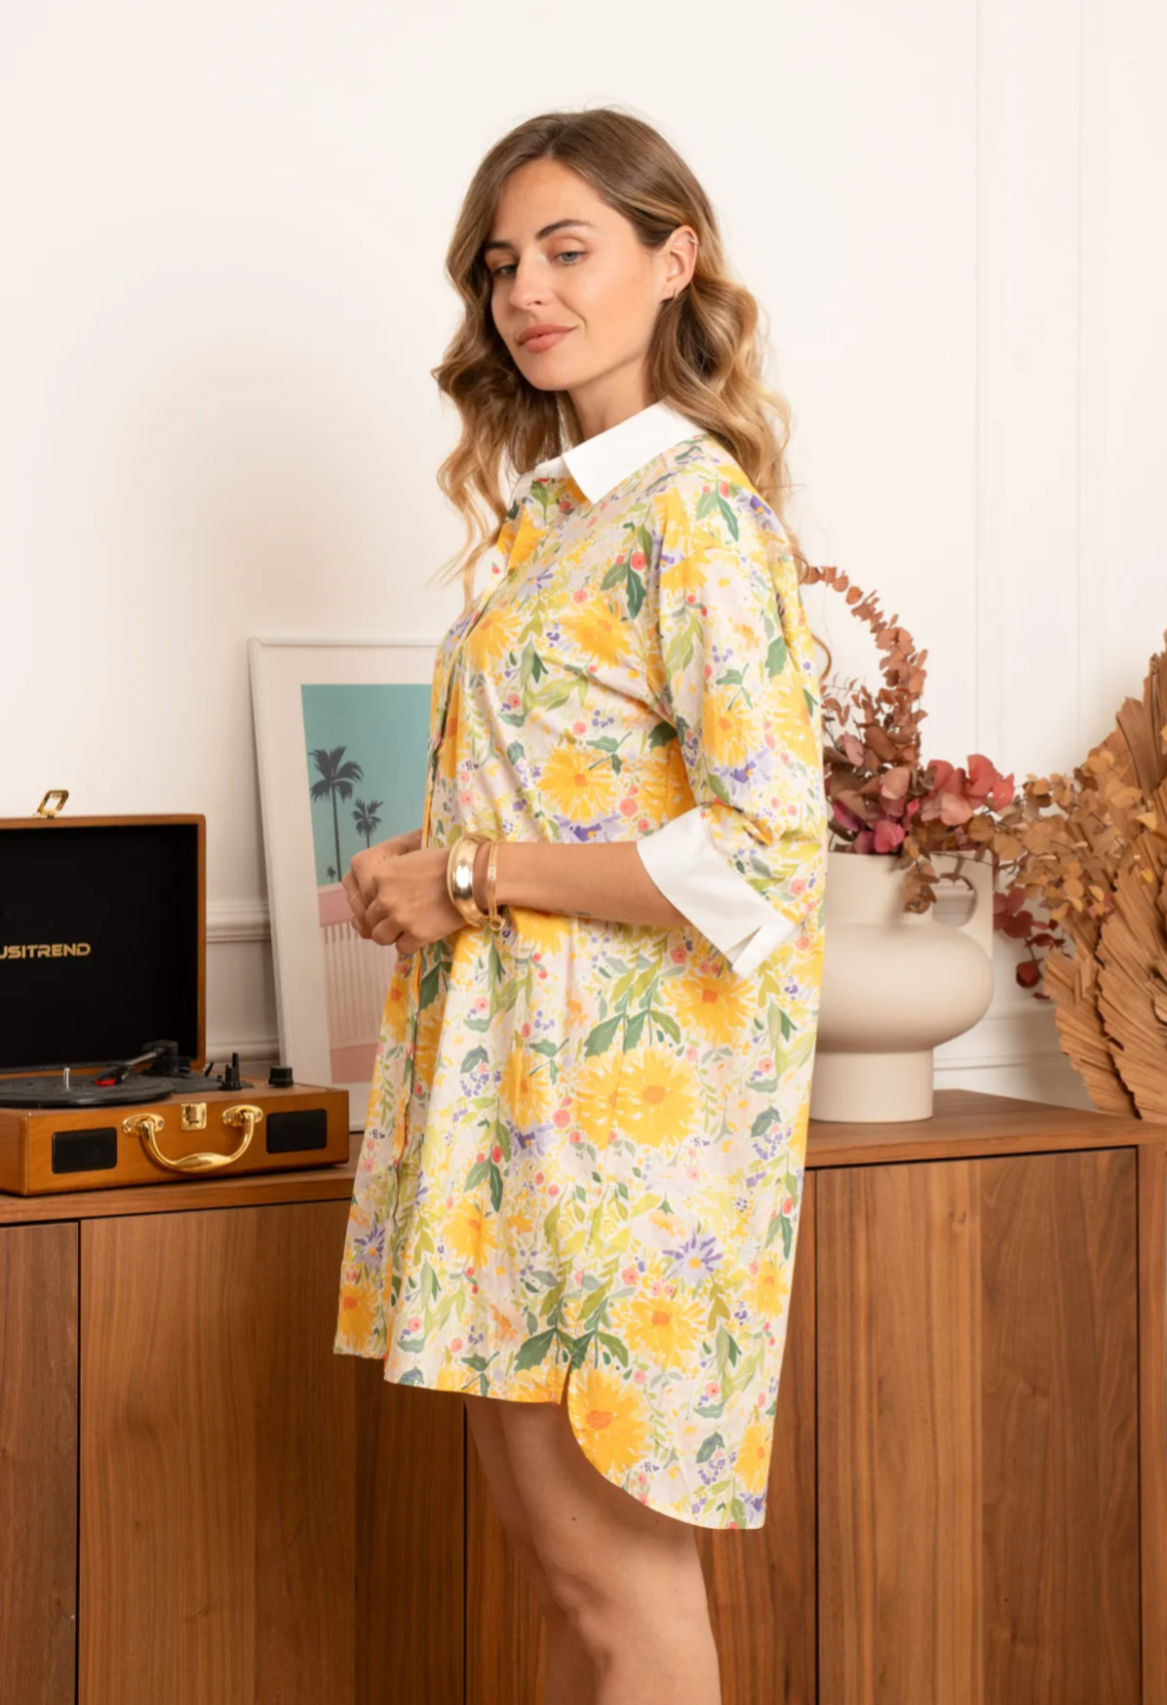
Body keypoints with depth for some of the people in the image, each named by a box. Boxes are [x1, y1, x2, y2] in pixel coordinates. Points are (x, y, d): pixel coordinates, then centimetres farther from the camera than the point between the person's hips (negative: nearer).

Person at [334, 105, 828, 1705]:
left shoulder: (699, 514, -12)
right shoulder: (555, 511, 15)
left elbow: (767, 852, -21)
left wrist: (473, 879, -15)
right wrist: (423, 867, 5)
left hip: (620, 1085, -8)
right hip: (512, 1064, 9)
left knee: (612, 1559, 0)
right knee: (557, 1542, 14)